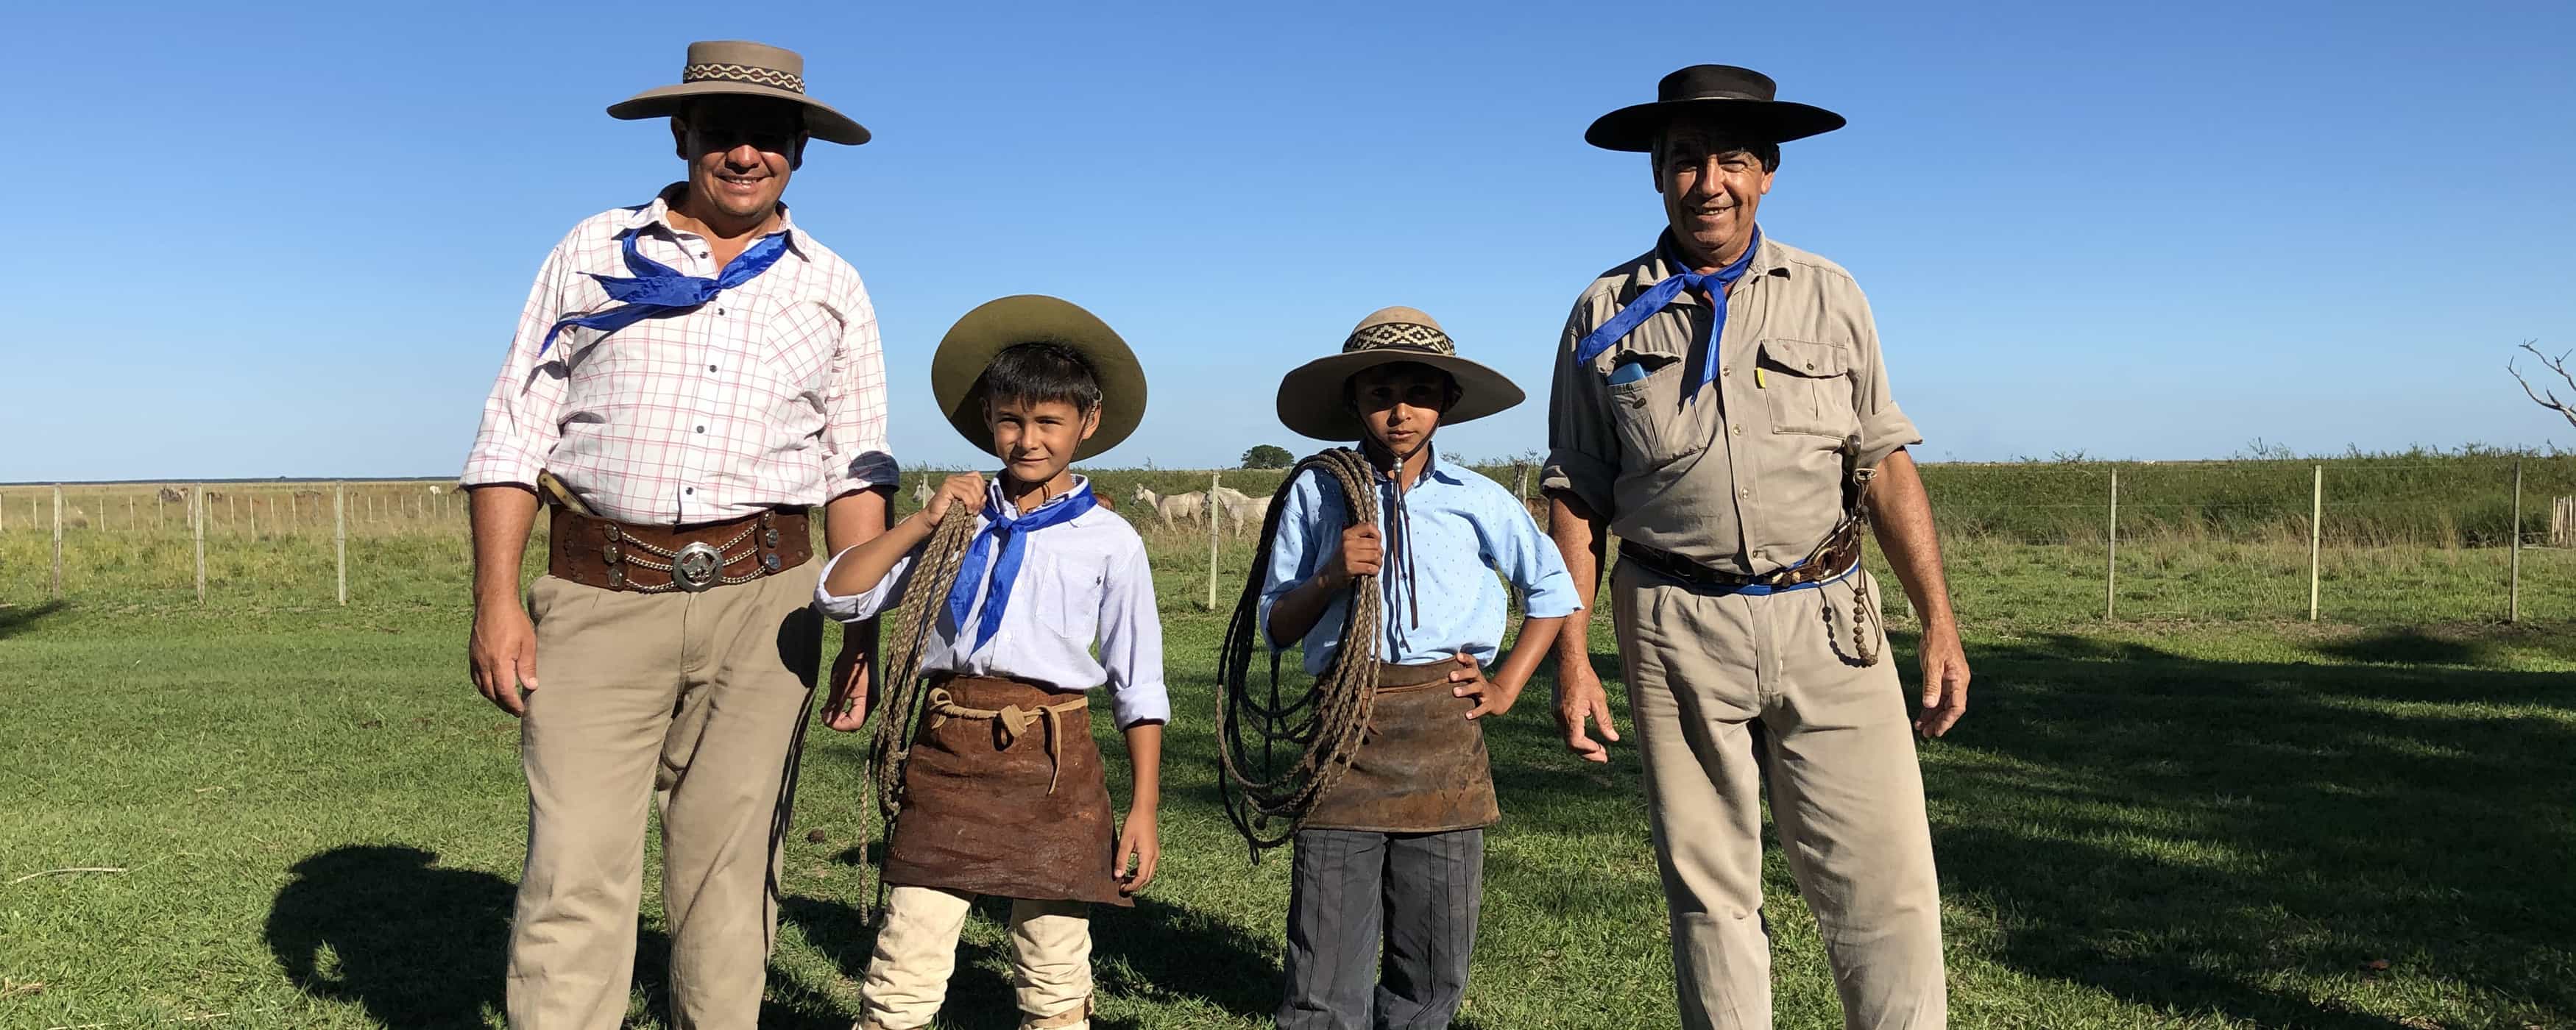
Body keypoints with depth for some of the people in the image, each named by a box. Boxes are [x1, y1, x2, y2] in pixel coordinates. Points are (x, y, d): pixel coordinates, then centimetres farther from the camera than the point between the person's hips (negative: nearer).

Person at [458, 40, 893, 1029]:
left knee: (733, 866, 6)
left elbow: (855, 468, 11)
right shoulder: (593, 254, 9)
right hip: (599, 601, -1)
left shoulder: (830, 288, 12)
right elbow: (514, 433, 6)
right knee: (575, 871, -5)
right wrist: (495, 600, -3)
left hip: (760, 607, 1)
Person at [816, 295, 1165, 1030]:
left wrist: (1144, 809, 2)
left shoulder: (1109, 542, 3)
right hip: (947, 749, 1)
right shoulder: (957, 517, 9)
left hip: (1052, 762, -1)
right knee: (906, 961, -1)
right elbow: (838, 596, 4)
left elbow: (1138, 687, 6)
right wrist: (923, 521, -4)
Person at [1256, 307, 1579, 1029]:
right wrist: (1332, 576, -11)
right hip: (1345, 728, -1)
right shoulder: (1317, 492, 5)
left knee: (1436, 966, 7)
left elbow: (1554, 587, 20)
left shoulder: (1479, 501, 6)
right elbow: (1276, 627, 8)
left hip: (1445, 730, 1)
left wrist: (1507, 687, 11)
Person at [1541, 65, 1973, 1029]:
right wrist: (1572, 658, 0)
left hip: (1827, 623, 1)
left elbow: (1885, 465, 7)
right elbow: (1576, 497, 6)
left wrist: (1939, 623, 0)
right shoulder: (1607, 313, 6)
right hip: (1679, 630, 0)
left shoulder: (1828, 294, 8)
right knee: (1708, 887, 8)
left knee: (1887, 884, -4)